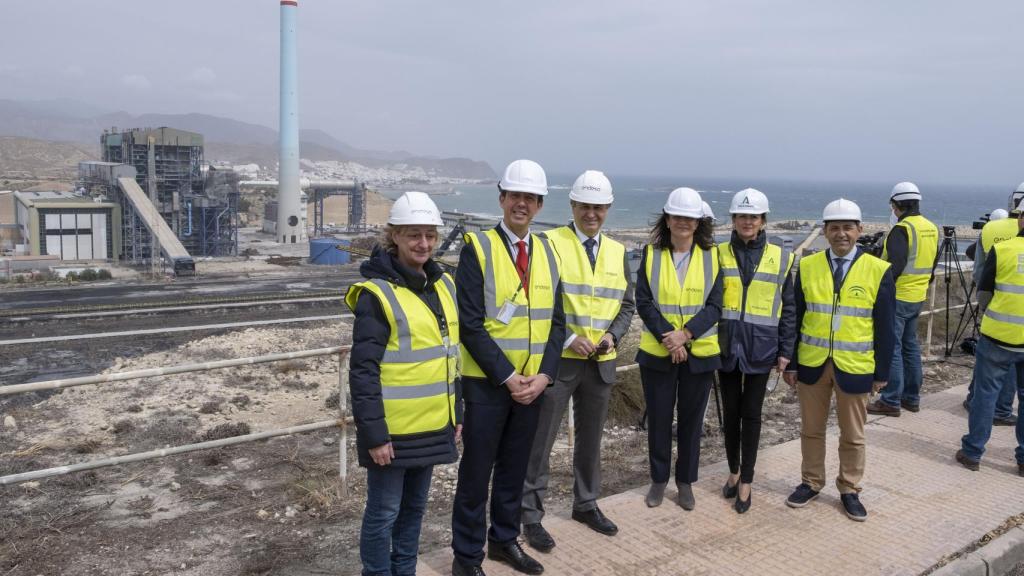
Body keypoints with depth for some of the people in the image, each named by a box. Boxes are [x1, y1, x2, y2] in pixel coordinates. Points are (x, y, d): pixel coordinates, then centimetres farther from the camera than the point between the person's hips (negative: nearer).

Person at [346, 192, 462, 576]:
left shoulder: (443, 285, 7)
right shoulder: (377, 294, -15)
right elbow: (363, 371, -16)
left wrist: (456, 414, 13)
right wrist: (374, 433, -18)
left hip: (432, 424, 7)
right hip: (393, 428, -7)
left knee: (414, 506, 20)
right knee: (384, 511, 8)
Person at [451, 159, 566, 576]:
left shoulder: (547, 252, 8)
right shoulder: (477, 248, -9)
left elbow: (556, 322, 7)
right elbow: (470, 324, -14)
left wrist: (543, 375, -6)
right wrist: (507, 377, -16)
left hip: (534, 382, 5)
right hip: (486, 382, -5)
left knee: (515, 468, 17)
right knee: (476, 472, 6)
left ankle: (504, 540, 34)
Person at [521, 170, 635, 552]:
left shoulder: (617, 252, 10)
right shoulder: (550, 243, -8)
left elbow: (627, 303, 13)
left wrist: (612, 335, -6)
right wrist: (568, 339, -18)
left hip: (601, 362, 5)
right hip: (557, 359, -5)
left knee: (591, 438, 17)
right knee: (540, 440, 1)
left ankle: (586, 504, 34)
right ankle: (531, 515, 14)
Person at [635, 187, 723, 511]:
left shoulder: (712, 256, 0)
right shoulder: (651, 254, 0)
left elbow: (715, 305, -5)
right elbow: (644, 302, -5)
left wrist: (685, 334, -18)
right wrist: (667, 338, -16)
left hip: (699, 353, 0)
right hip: (657, 352, 0)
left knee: (691, 419, 10)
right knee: (658, 418, 9)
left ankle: (685, 482, 26)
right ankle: (658, 480, 26)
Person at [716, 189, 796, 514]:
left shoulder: (780, 258, 1)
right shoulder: (720, 255, 1)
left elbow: (788, 307, 3)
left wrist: (786, 350, -1)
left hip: (760, 347, -1)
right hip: (727, 346, 1)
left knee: (751, 413, 5)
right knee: (730, 411, 11)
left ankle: (746, 482, 15)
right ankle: (734, 471, 29)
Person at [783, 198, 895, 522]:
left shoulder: (878, 271, -6)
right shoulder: (807, 266, -2)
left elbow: (885, 328, -2)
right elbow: (794, 319, 1)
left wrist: (882, 372, -3)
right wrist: (790, 363, 0)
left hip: (855, 367, -1)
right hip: (811, 364, 2)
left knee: (853, 434, 12)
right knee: (811, 429, 14)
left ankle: (849, 489, 28)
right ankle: (811, 482, 31)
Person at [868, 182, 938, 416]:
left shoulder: (902, 229, -17)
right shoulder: (932, 228, 9)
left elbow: (895, 267, -23)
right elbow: (933, 264, 18)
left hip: (898, 297, -9)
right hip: (918, 297, 9)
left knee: (892, 348, -4)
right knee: (910, 346, 16)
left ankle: (891, 401, -2)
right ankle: (912, 398, 23)